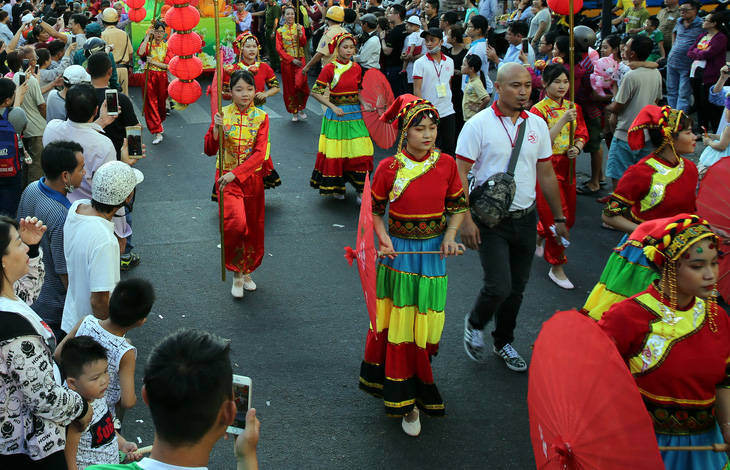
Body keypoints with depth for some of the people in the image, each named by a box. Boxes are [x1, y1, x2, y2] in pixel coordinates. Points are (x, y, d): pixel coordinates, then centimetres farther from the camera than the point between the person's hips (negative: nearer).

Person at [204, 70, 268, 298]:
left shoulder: (261, 117, -3)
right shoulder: (222, 115, -3)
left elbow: (259, 153, -12)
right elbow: (210, 151, -7)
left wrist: (236, 173, -23)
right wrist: (215, 129, -26)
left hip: (252, 178, 2)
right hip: (227, 177, -2)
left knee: (253, 226, 13)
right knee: (236, 223, -22)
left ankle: (246, 271, 37)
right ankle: (237, 273, 0)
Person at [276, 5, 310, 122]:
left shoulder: (299, 27, 6)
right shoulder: (280, 31, 4)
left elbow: (303, 43, -4)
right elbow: (279, 48, -2)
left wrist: (300, 33, -22)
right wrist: (292, 60, -10)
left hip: (299, 59, -1)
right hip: (286, 61, 1)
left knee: (300, 84, -17)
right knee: (289, 86, 3)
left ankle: (301, 108, 5)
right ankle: (294, 112, 16)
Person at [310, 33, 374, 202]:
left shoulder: (356, 68, 5)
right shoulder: (329, 69, -7)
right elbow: (315, 92, -8)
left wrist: (364, 103, -3)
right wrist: (333, 107, -16)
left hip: (355, 115, 3)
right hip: (336, 115, -3)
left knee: (359, 153, -2)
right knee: (336, 153, 3)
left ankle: (360, 190, 4)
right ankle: (337, 187, 22)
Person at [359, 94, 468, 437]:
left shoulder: (446, 164, -4)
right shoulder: (389, 168, -10)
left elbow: (458, 205, 7)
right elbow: (375, 209, 1)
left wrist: (450, 235, -9)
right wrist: (383, 238, -16)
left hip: (433, 253, 2)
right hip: (399, 251, -2)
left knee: (426, 323, 10)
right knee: (399, 322, 2)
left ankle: (418, 389, 34)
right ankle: (406, 403, 13)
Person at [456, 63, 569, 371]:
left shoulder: (537, 125, 5)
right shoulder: (479, 124, -10)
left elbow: (546, 175, 13)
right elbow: (460, 174, -11)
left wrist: (559, 218, 14)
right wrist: (466, 220, -17)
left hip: (526, 218, 5)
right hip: (491, 220, -5)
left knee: (517, 287, 12)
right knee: (499, 286, -12)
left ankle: (504, 342, 33)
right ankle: (474, 325, 19)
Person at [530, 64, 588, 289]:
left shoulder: (573, 108, 7)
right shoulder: (538, 110, -11)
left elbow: (582, 135, 11)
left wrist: (577, 147, -11)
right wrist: (563, 120, -29)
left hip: (567, 167, 6)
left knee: (568, 217, 15)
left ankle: (540, 234, 45)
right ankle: (556, 268, 7)